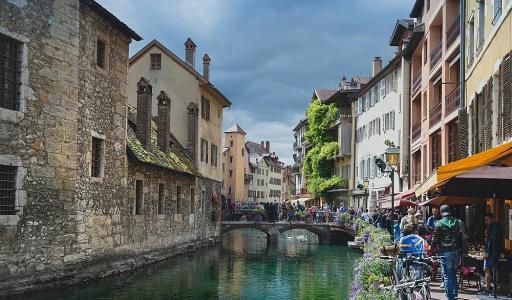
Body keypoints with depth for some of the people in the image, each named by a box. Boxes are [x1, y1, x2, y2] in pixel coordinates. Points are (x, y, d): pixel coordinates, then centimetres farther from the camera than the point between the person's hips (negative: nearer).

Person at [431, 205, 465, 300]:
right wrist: (460, 247, 17)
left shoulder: (439, 224, -9)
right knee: (454, 274, 21)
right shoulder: (458, 222, 4)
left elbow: (435, 239, -8)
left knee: (447, 276, 1)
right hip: (456, 252, 4)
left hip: (445, 252, -4)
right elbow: (463, 237, 6)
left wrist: (432, 247, 10)